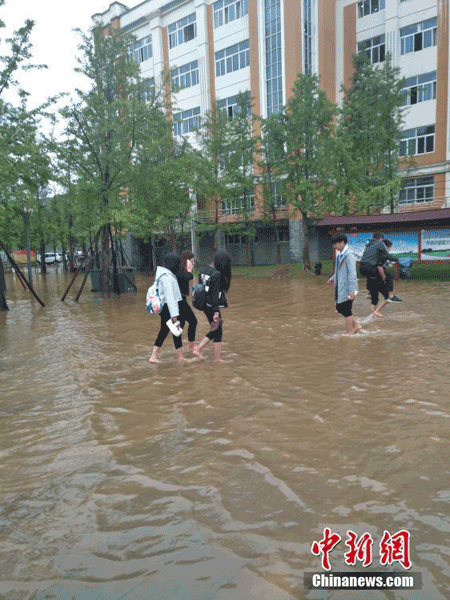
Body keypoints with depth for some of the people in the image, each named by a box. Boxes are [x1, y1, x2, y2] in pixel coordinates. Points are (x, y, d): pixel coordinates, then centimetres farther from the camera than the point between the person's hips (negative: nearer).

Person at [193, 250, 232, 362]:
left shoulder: (203, 269, 7)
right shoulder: (216, 274, -19)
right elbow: (215, 294, -20)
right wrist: (216, 312, -18)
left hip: (204, 304, 9)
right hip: (211, 306, -9)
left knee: (215, 330, 21)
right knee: (217, 332, 5)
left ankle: (198, 349, 19)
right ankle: (217, 359, 14)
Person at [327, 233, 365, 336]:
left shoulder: (349, 255, -18)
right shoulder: (339, 254, 11)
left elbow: (352, 274, -21)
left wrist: (352, 290, -23)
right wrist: (333, 277, 23)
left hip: (347, 288, -9)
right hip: (340, 288, 10)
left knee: (346, 310, 0)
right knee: (339, 308, 14)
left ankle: (349, 332, 14)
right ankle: (356, 325, 26)